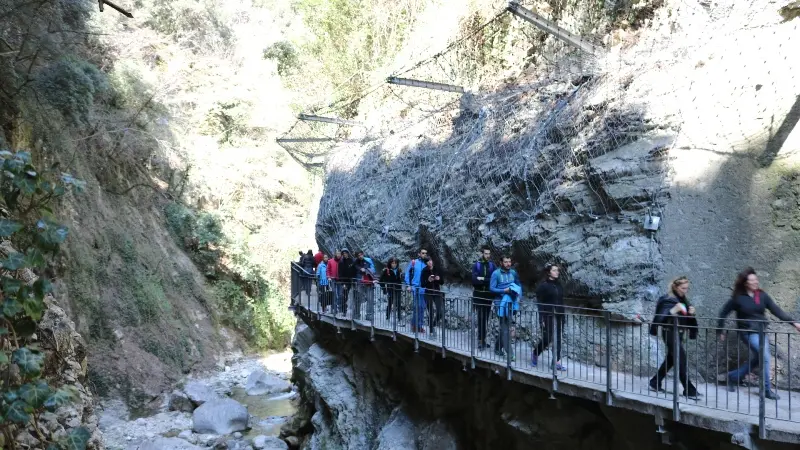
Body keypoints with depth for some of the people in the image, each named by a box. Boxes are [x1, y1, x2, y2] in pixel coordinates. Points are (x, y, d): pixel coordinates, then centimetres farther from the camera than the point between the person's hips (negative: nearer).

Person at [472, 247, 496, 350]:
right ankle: (481, 340, -3)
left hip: (488, 295, 2)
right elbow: (474, 280, -12)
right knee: (480, 318, -6)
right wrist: (487, 281, -15)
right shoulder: (476, 265, -1)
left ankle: (482, 340, 16)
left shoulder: (492, 265, 4)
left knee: (485, 318, 8)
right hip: (478, 295, -2)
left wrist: (482, 279, -13)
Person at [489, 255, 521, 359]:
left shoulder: (513, 273, 7)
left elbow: (519, 285, 17)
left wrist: (519, 296, 1)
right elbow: (492, 288, -8)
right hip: (501, 303, -5)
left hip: (511, 302, 5)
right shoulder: (496, 274, -7)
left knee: (505, 326, 13)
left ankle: (498, 348, 29)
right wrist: (504, 290, -18)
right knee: (505, 327, -7)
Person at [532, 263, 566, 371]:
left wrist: (563, 316, 12)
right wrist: (541, 319, -14)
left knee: (558, 339, 5)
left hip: (559, 316, 6)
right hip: (548, 317, -6)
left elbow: (561, 302, 15)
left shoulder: (559, 285, 11)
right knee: (547, 338, -3)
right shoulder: (543, 286, -6)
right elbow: (540, 303, -9)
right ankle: (535, 354, 21)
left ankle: (557, 362, 9)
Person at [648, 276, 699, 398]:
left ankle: (655, 382, 26)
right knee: (682, 360, -8)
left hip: (679, 333, 9)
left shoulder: (683, 299, 9)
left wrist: (691, 313, -7)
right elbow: (660, 317, -23)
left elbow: (687, 318, 15)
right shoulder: (668, 300, -16)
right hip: (670, 333, -9)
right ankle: (689, 390, -1)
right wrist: (673, 310, -34)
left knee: (670, 359, 15)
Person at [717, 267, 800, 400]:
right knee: (765, 356, -15)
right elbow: (724, 313, -2)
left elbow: (776, 310, -1)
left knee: (757, 359, 10)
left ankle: (733, 376, 28)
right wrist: (720, 331, 0)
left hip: (761, 331, 6)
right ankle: (767, 389, -2)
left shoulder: (762, 295, 1)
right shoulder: (738, 298, -9)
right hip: (748, 332, -6)